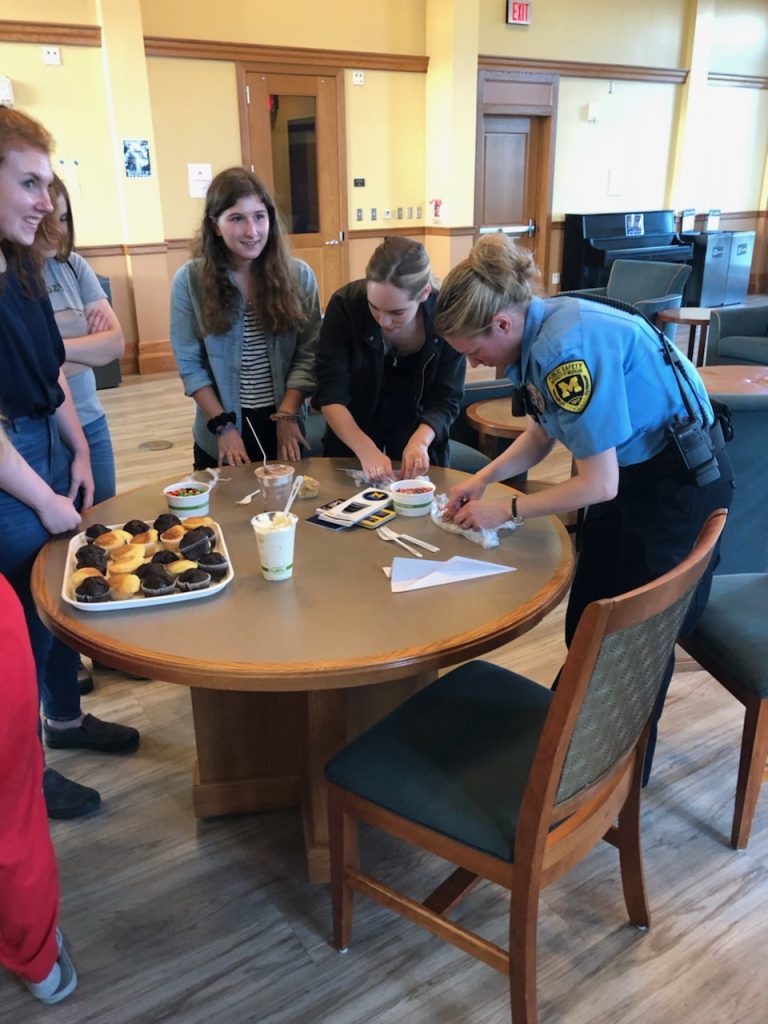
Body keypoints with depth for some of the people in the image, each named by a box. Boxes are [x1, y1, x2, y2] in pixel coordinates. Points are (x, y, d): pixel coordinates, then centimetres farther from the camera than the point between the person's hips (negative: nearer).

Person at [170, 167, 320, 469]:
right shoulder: (190, 280, -6)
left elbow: (308, 353, -4)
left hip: (284, 427, 1)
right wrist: (223, 425, -12)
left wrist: (288, 414, -14)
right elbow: (189, 363, -6)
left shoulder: (298, 275, -3)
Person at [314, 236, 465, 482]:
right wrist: (366, 450, -37)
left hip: (418, 442, 1)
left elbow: (445, 400, -15)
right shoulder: (345, 304, -22)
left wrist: (420, 440, -34)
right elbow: (331, 393, -23)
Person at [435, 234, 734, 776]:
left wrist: (505, 511, -17)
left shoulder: (567, 349, -32)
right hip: (630, 470, 8)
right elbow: (541, 434, 10)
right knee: (585, 624, 13)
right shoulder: (538, 331, -4)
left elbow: (598, 484, -27)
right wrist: (483, 478, -3)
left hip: (683, 481, -8)